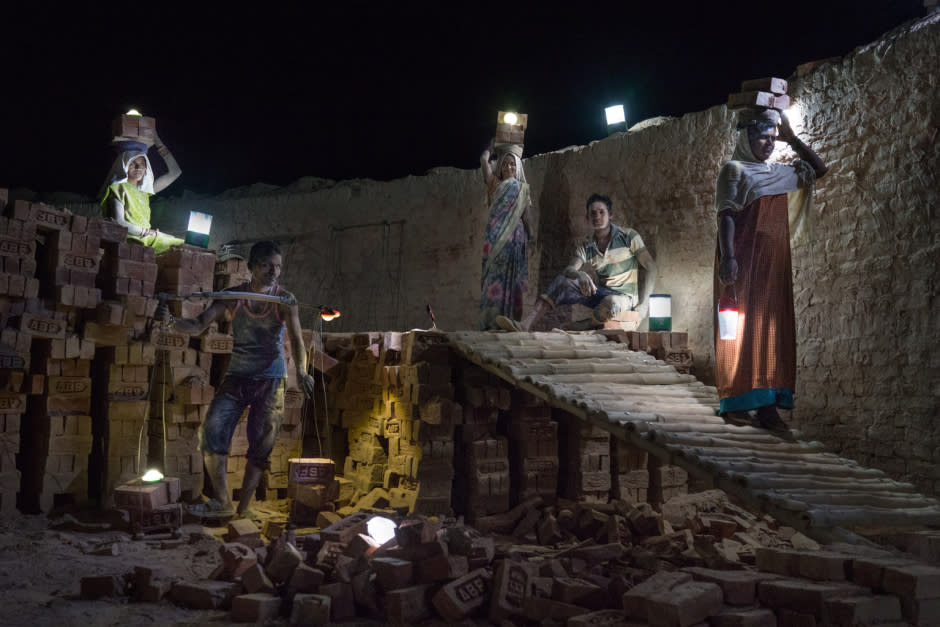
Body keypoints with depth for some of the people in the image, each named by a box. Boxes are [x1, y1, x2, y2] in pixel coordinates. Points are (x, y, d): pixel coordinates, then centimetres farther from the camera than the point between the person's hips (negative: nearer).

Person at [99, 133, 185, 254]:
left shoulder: (144, 190, 23)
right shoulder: (119, 188, 3)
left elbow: (174, 172, 28)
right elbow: (119, 223, -10)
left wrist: (157, 141, 26)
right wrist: (149, 231, -11)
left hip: (147, 239, 8)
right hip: (131, 239, -7)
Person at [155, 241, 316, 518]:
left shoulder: (284, 300, -7)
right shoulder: (233, 297, -3)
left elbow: (295, 338, -15)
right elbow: (199, 325, -8)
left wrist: (301, 371, -33)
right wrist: (171, 321, -29)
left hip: (271, 379, -2)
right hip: (237, 376, 2)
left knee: (260, 445, -1)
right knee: (212, 430, -11)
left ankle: (243, 509, 8)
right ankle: (222, 502, -3)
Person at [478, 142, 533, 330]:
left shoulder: (522, 188, 13)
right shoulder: (495, 184, 13)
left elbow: (526, 216, 9)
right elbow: (484, 160, 8)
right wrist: (490, 146, 23)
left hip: (514, 236, 0)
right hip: (496, 237, 0)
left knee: (510, 279, -2)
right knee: (493, 278, -7)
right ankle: (490, 322, -9)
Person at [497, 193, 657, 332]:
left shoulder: (628, 237, -4)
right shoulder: (586, 247, 7)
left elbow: (651, 268, -5)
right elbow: (568, 270, -7)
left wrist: (644, 303, -15)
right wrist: (579, 274, -34)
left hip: (625, 296, -4)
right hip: (601, 293, 4)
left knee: (610, 303, -42)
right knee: (562, 281, -18)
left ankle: (586, 325, -12)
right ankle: (526, 324, -32)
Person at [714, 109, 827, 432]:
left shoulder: (779, 173, 17)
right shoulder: (734, 170, -2)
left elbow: (818, 169, 25)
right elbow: (726, 215, -11)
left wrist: (792, 138, 16)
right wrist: (727, 257, -22)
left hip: (773, 261, 7)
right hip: (744, 259, -7)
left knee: (771, 328, 3)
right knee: (741, 327, -7)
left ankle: (767, 404, 4)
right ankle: (736, 404, -5)